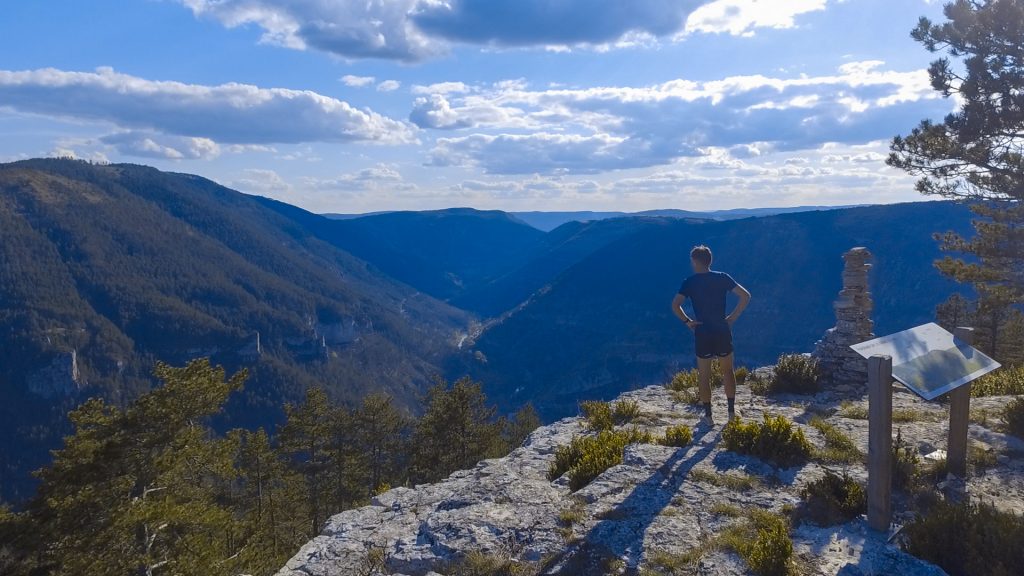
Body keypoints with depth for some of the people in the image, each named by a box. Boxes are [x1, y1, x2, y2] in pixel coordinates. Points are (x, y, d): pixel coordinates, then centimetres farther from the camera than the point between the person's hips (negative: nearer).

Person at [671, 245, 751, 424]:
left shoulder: (689, 283, -8)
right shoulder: (722, 278, -2)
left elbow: (675, 305, -21)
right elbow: (745, 296, -7)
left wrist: (687, 321, -8)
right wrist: (733, 317, -1)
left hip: (702, 333, -2)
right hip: (723, 331, 2)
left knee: (704, 375, 10)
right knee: (727, 371, 18)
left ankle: (708, 416, 14)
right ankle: (731, 411, 21)